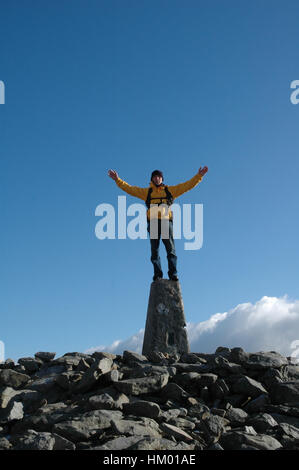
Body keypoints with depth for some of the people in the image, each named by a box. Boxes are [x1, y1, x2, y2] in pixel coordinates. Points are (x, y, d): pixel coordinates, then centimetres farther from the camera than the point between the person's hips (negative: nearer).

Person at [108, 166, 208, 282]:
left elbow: (187, 185, 18)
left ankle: (173, 274, -12)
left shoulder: (170, 190, 21)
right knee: (154, 250, -4)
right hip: (153, 222, 1)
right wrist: (117, 180, 10)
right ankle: (157, 274, -4)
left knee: (170, 248, -10)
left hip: (166, 221, -1)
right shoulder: (146, 192, 21)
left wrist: (199, 176, 11)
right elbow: (129, 189, 18)